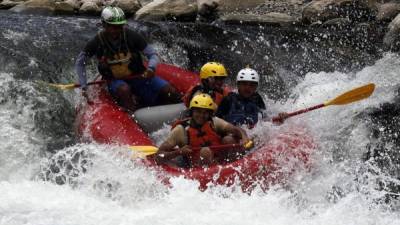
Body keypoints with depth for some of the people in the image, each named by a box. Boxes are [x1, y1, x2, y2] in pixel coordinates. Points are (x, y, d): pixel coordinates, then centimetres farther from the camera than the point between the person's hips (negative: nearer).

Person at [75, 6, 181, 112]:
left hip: (138, 76, 1)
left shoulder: (131, 36, -11)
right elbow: (80, 63, 3)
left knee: (169, 91, -20)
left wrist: (151, 68, -29)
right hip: (115, 81, -1)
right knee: (124, 89, -38)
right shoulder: (97, 42, -10)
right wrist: (84, 87, -3)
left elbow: (153, 55, -7)